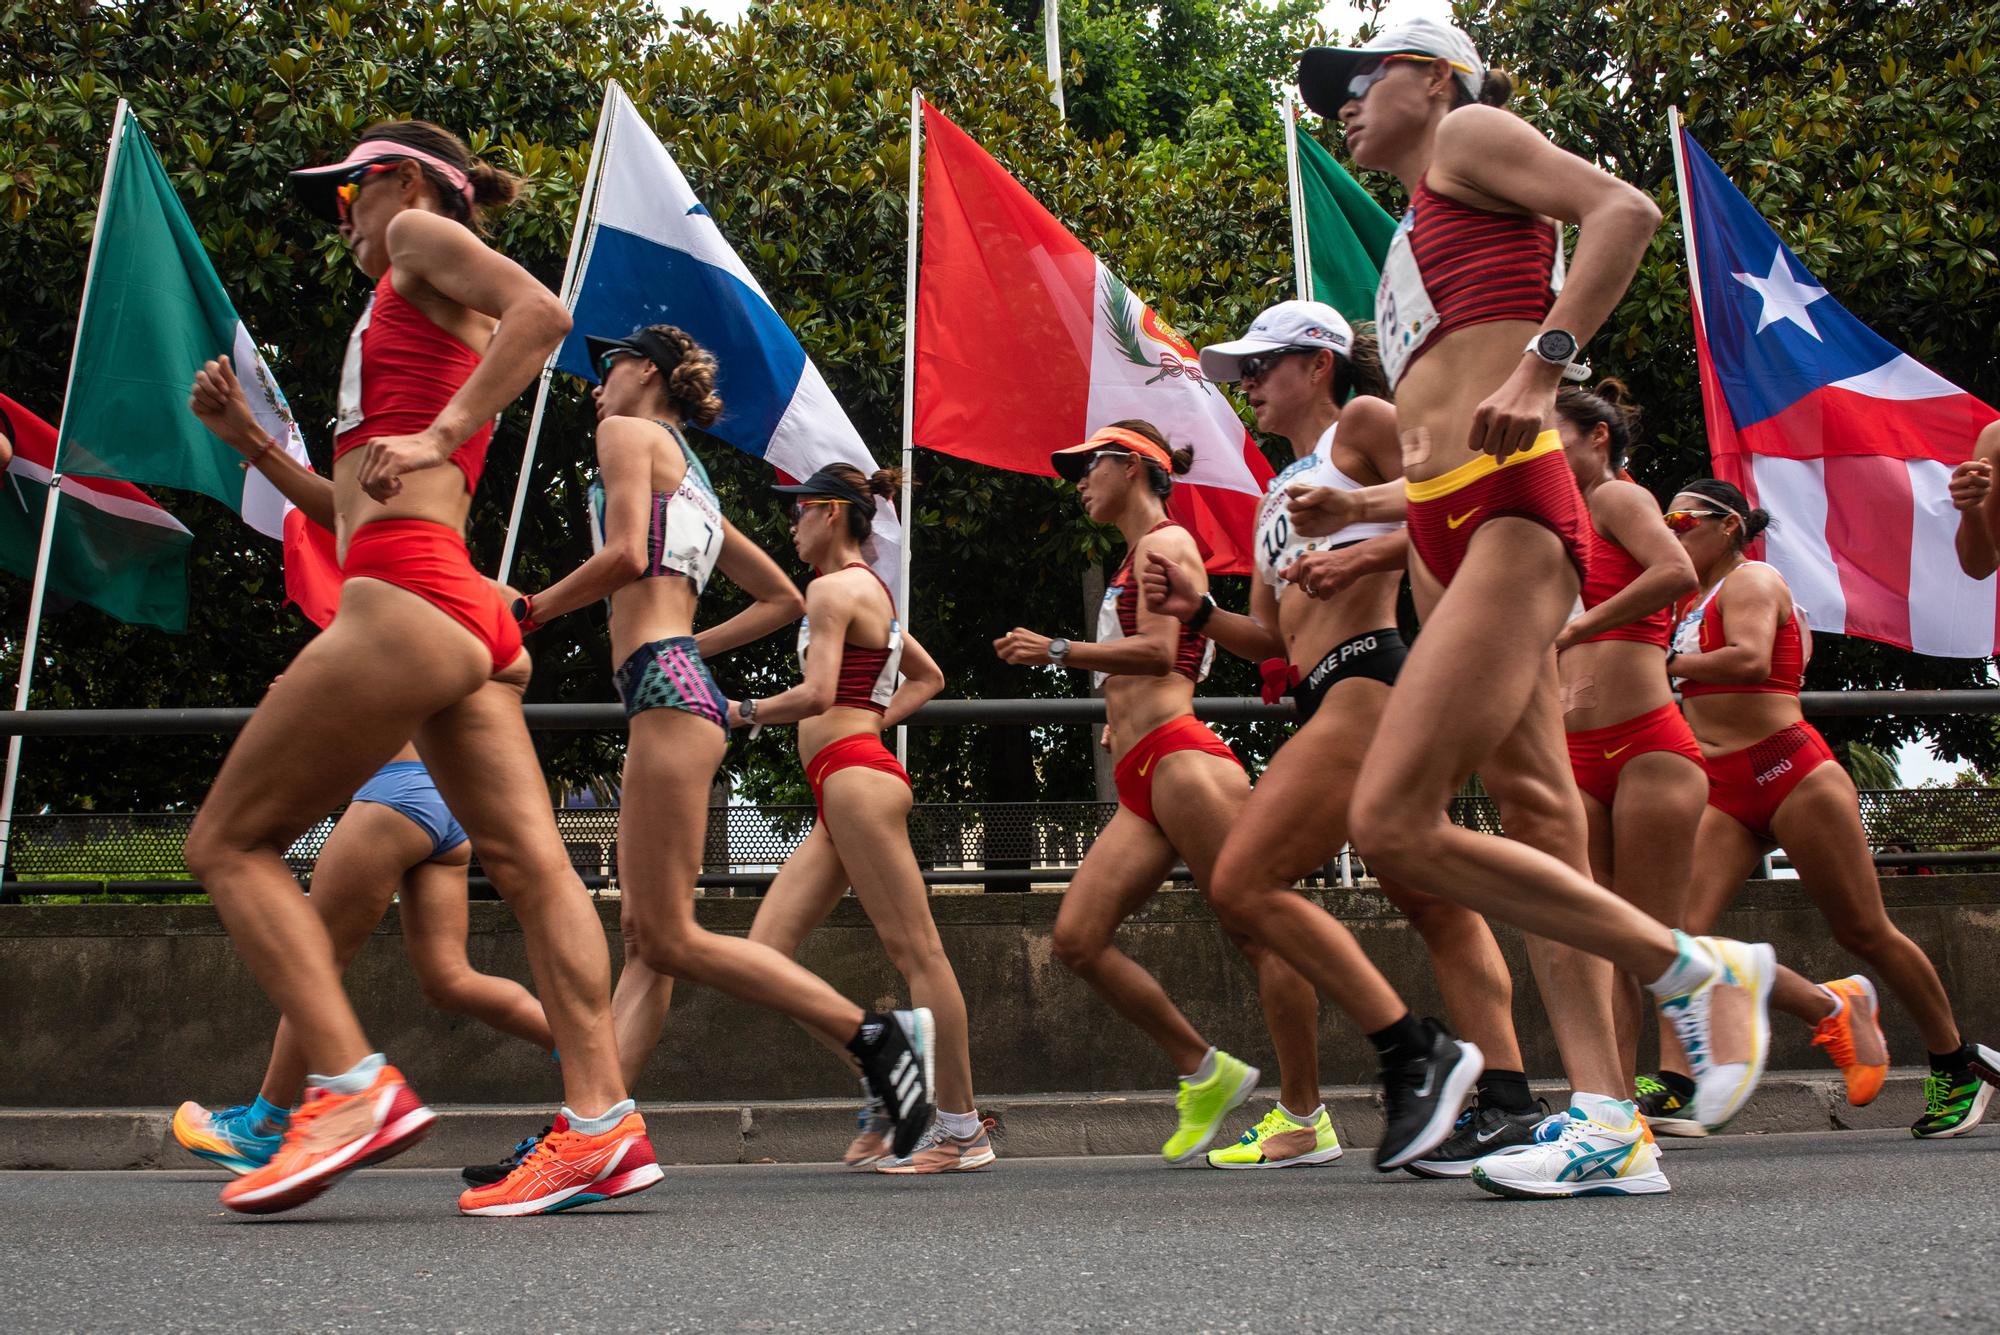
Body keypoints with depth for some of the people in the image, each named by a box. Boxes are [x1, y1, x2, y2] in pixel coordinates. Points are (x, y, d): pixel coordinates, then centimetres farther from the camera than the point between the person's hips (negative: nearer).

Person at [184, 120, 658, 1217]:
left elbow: (543, 310, -15)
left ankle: (353, 1088, -12)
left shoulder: (423, 234, 7)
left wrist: (439, 436, -18)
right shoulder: (438, 327, 31)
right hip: (463, 618, 9)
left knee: (228, 842, -1)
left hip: (406, 603, -9)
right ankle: (600, 1123, -9)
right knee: (529, 865, -3)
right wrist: (252, 441, 26)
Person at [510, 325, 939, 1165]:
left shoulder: (628, 432, 4)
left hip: (665, 687, -10)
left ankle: (878, 1035, -15)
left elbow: (624, 556, -14)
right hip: (682, 689, 10)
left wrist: (529, 610, -2)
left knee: (669, 940, -13)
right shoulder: (691, 478, 29)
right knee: (643, 941, 2)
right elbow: (782, 598, 31)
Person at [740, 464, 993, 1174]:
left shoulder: (833, 587, -6)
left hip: (854, 778, -10)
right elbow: (928, 676, 34)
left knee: (915, 949, -7)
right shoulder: (872, 590, 23)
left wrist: (742, 710, -4)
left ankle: (961, 1128, -3)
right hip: (844, 791, 10)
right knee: (766, 949, 5)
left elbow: (817, 695, -18)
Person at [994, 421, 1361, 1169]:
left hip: (1178, 757, -10)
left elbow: (1157, 652, -13)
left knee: (1259, 932, -7)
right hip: (1141, 783, 10)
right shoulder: (1136, 559, 29)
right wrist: (1120, 721, 22)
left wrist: (1056, 651, -14)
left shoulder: (1165, 541, 1)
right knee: (1076, 938, -2)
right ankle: (1203, 1072, 6)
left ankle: (1307, 1119, -3)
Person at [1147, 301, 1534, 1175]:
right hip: (1330, 701, 10)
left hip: (1371, 678, -10)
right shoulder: (1278, 491, 28)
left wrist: (1358, 557, -18)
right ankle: (1505, 1105, 8)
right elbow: (1277, 639, 24)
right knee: (1434, 908, 6)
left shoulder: (1362, 421, 5)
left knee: (1244, 882, -16)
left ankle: (1411, 1057, -11)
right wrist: (1196, 612, 9)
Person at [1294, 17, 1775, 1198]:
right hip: (1447, 531, 9)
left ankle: (1697, 967, -5)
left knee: (1394, 821, -17)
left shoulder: (1472, 131, 7)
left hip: (1510, 515, -9)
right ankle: (1610, 1124, 2)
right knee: (1538, 815, 2)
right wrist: (1361, 510, 21)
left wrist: (1542, 363, -21)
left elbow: (1626, 210, -12)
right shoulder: (1418, 248, 30)